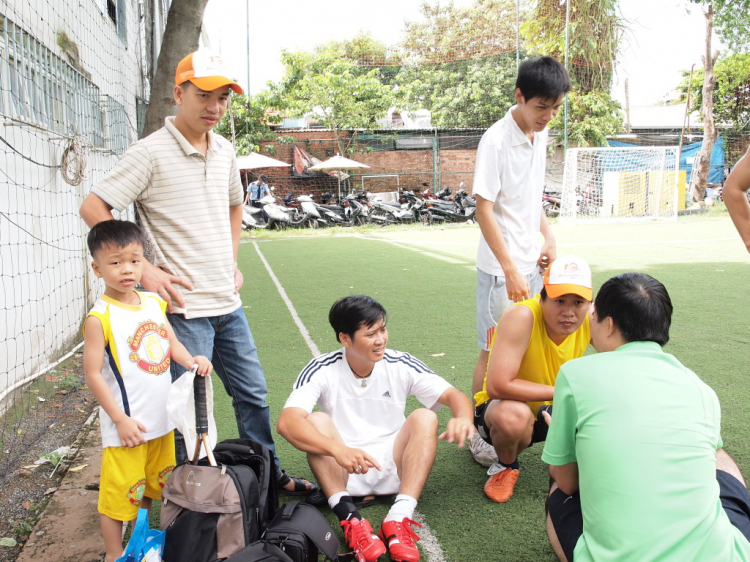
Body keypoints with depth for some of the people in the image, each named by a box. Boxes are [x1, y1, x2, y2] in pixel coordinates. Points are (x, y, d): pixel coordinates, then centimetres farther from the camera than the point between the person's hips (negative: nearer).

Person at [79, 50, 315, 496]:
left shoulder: (224, 151, 9)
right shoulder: (152, 152, -11)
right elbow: (94, 208, -13)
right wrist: (143, 269, -16)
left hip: (228, 303, 7)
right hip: (184, 307, -7)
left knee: (253, 393, 16)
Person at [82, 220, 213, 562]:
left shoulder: (154, 303, 2)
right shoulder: (100, 318, -17)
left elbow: (171, 343, 12)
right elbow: (93, 374, -16)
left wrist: (192, 360, -9)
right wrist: (120, 419, -17)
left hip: (161, 420, 7)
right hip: (126, 425, -7)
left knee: (152, 484, 23)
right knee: (119, 492, 7)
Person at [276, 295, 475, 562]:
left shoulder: (401, 365, -6)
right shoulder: (322, 371, -13)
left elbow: (454, 395, -8)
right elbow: (286, 422, -27)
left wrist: (462, 417, -34)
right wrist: (337, 449, -44)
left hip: (394, 469, 2)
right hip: (343, 472, -1)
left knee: (425, 418, -22)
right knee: (316, 422, -25)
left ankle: (399, 519, -35)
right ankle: (350, 518, -36)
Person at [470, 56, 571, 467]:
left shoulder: (541, 135, 7)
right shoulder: (496, 140, -17)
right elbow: (483, 209, -19)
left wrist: (549, 238, 6)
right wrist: (510, 271, -21)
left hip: (532, 263, 7)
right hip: (501, 267, -7)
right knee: (493, 352, 2)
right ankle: (479, 434, 16)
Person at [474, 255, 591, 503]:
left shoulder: (590, 320, -15)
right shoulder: (522, 317, -32)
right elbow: (497, 386, -38)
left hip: (556, 411, 5)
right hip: (504, 409, -5)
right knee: (513, 415, -39)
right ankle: (506, 465, -2)